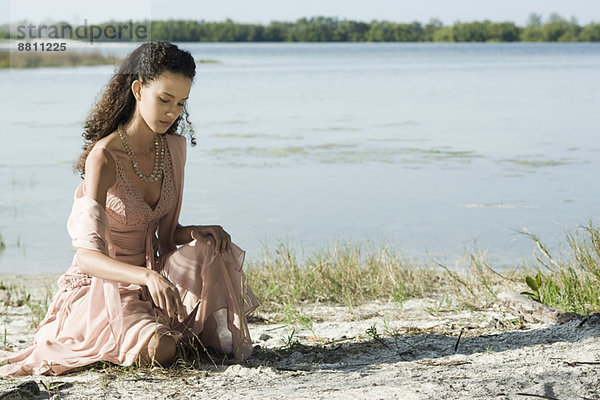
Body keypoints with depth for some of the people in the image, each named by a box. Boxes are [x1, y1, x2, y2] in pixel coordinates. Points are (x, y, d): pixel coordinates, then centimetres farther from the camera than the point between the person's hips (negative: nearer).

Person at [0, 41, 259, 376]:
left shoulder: (175, 147, 0)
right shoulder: (104, 157, -23)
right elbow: (88, 257, -31)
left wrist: (196, 233, -13)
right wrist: (149, 277, -49)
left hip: (150, 276, 6)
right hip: (100, 284, -6)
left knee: (209, 246, -23)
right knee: (160, 351, -31)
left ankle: (219, 335, -2)